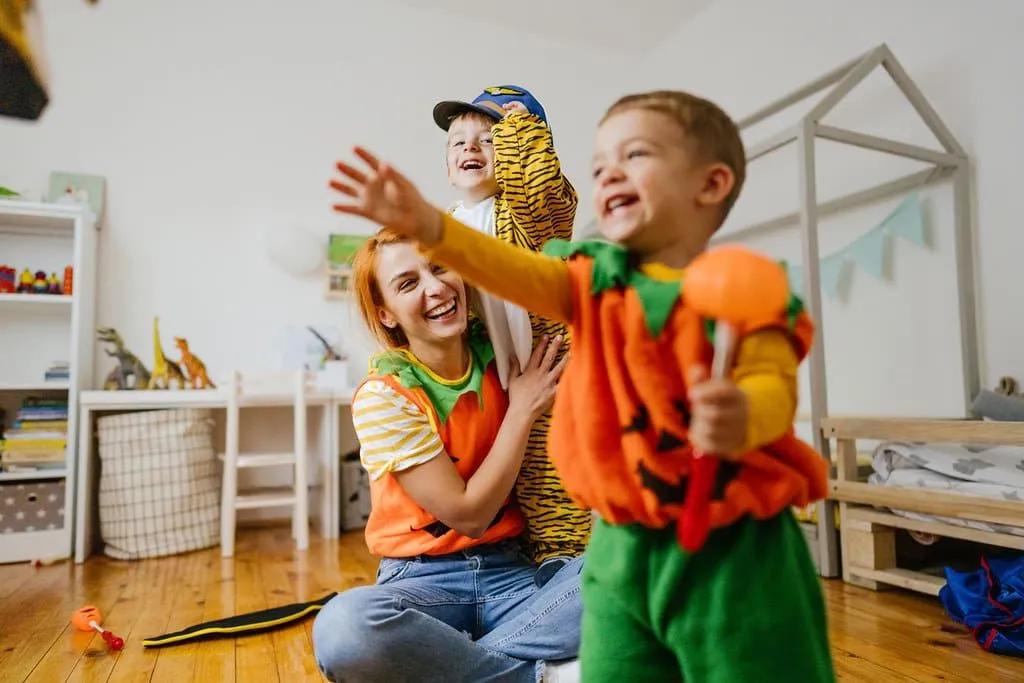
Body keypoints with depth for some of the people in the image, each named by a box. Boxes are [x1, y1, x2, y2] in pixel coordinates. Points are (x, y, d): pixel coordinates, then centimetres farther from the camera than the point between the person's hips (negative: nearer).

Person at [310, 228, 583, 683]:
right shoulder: (381, 397, -12)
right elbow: (468, 515, -12)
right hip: (424, 580, -3)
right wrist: (522, 410, -11)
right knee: (343, 627, -36)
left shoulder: (498, 354, 0)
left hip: (512, 571, 4)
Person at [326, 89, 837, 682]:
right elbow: (521, 273, -10)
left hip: (734, 551, -3)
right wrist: (429, 225, -24)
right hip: (624, 547, 4)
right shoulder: (599, 282, 4)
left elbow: (775, 388, -16)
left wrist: (743, 414, -40)